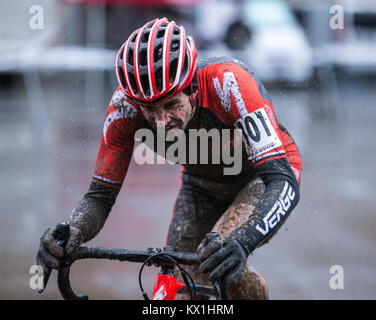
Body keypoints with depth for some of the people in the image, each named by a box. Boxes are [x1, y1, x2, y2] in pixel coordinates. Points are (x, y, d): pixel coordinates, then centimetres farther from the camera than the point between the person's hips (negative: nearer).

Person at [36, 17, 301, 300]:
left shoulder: (227, 83, -39)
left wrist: (240, 243, -64)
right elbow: (101, 194, -22)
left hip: (261, 177, -4)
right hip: (203, 183, 4)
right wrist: (68, 234, -45)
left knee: (219, 254, -29)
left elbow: (283, 182, -46)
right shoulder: (126, 104, -29)